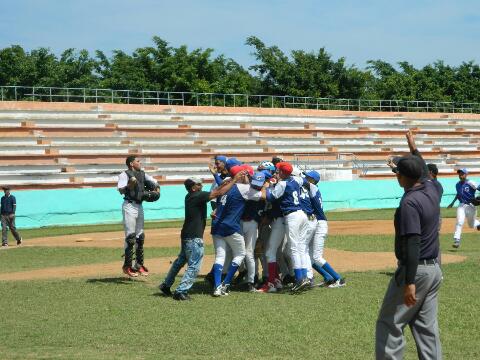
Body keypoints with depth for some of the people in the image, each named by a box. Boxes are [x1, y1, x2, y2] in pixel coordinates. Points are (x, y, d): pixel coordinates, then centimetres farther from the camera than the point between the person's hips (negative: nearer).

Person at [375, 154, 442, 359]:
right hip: (435, 269, 8)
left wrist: (409, 282, -27)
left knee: (389, 324, 0)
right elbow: (421, 168, 28)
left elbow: (412, 244, -25)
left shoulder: (409, 202, -20)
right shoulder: (431, 190, 3)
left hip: (415, 270, -8)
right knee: (427, 327, 12)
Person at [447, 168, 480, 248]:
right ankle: (456, 241, -17)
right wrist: (453, 202, 23)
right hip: (461, 205, 3)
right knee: (459, 222, -15)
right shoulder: (457, 185, 5)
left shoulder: (470, 183, -15)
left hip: (471, 206, -3)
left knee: (471, 224, 11)